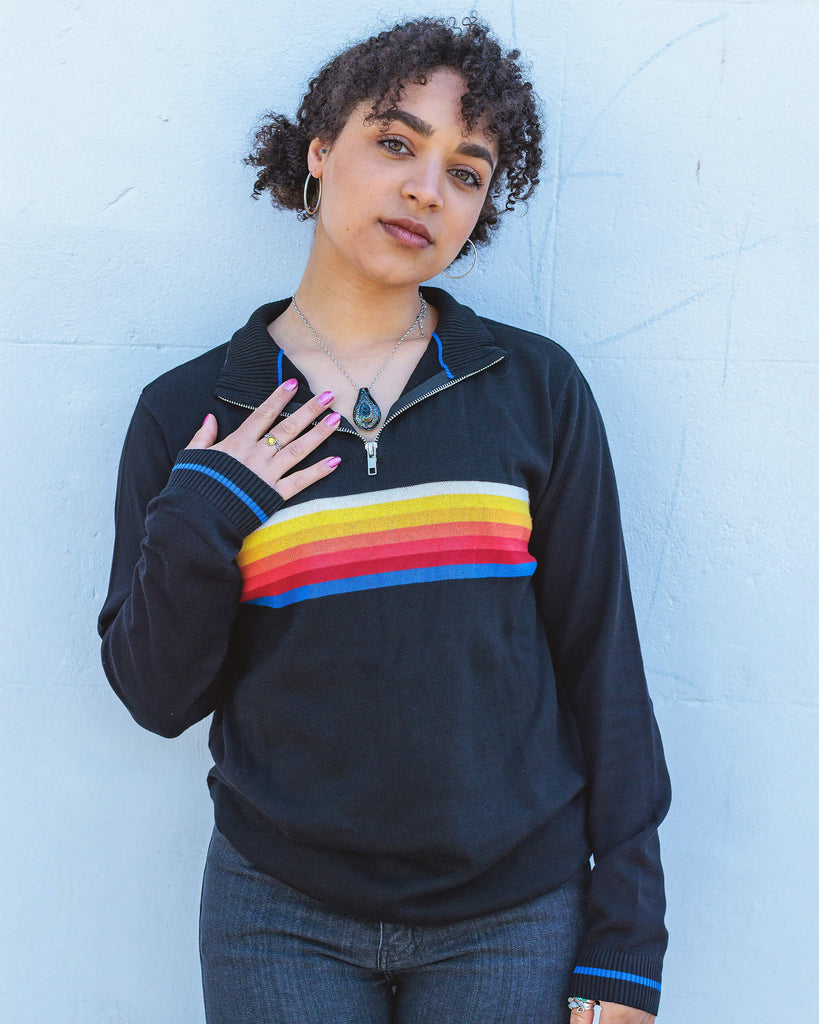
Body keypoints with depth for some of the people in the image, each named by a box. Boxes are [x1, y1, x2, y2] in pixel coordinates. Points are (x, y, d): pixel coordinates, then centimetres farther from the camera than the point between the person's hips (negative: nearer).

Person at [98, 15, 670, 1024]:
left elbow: (601, 660, -1)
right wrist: (195, 529, -15)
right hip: (282, 919, 0)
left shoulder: (537, 388, -3)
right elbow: (158, 696, 2)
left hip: (516, 919, 0)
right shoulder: (189, 412, -2)